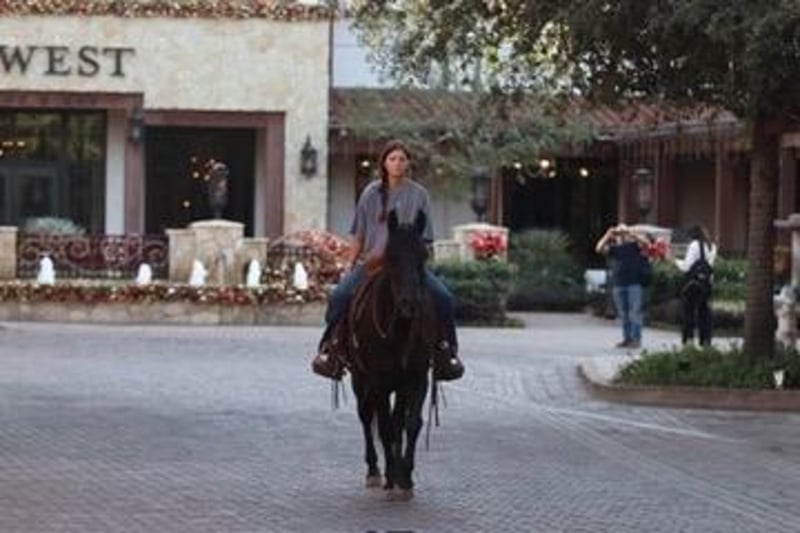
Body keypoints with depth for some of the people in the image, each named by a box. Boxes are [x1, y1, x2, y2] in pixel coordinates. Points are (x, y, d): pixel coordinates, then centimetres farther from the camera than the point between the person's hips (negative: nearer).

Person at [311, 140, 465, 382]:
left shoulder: (418, 194, 5)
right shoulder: (371, 193, 7)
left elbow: (421, 236, 4)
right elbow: (359, 236, 11)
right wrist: (350, 267, 7)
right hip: (371, 261, 0)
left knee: (443, 297, -22)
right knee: (340, 295, -25)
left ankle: (446, 350, -5)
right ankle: (330, 348, -8)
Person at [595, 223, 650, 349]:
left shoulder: (634, 245, 6)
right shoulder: (613, 248, 12)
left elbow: (645, 242, -10)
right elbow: (599, 249, -1)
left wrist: (631, 233, -11)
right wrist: (608, 235, -7)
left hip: (634, 283, -3)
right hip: (618, 284, 3)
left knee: (635, 312, -7)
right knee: (623, 314, 8)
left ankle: (636, 339, -6)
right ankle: (626, 338, 13)